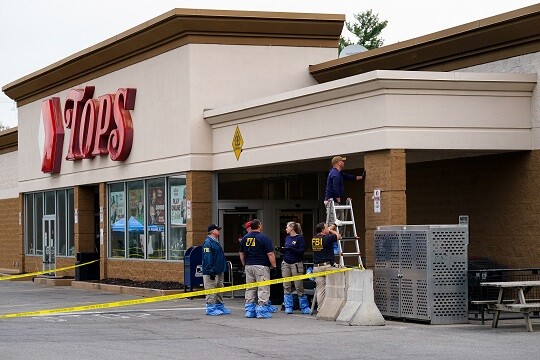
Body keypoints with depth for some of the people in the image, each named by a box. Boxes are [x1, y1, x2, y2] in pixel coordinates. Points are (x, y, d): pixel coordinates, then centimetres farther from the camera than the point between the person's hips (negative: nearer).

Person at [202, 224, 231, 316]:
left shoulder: (215, 242, 18)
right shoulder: (208, 242, -14)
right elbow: (207, 258, -20)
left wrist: (223, 268, 23)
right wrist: (211, 271, -23)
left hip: (219, 271, 10)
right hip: (211, 273, -10)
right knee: (211, 291, -6)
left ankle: (220, 307, 21)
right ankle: (211, 309, -4)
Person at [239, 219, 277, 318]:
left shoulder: (245, 238, 8)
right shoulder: (264, 238, -10)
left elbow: (241, 254, 14)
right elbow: (270, 254, -12)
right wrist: (274, 266, -5)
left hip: (248, 266, 6)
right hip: (261, 266, -6)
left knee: (249, 289, 11)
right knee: (263, 289, -2)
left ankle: (249, 310, 12)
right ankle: (262, 311, -5)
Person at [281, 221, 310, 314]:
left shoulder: (299, 238, -5)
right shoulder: (287, 238, 14)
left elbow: (302, 251, -13)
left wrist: (290, 249, -21)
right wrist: (281, 250, -2)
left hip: (296, 264, -6)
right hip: (286, 264, 6)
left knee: (299, 286, -5)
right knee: (286, 286, 2)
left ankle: (304, 307, 4)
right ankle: (288, 307, 7)